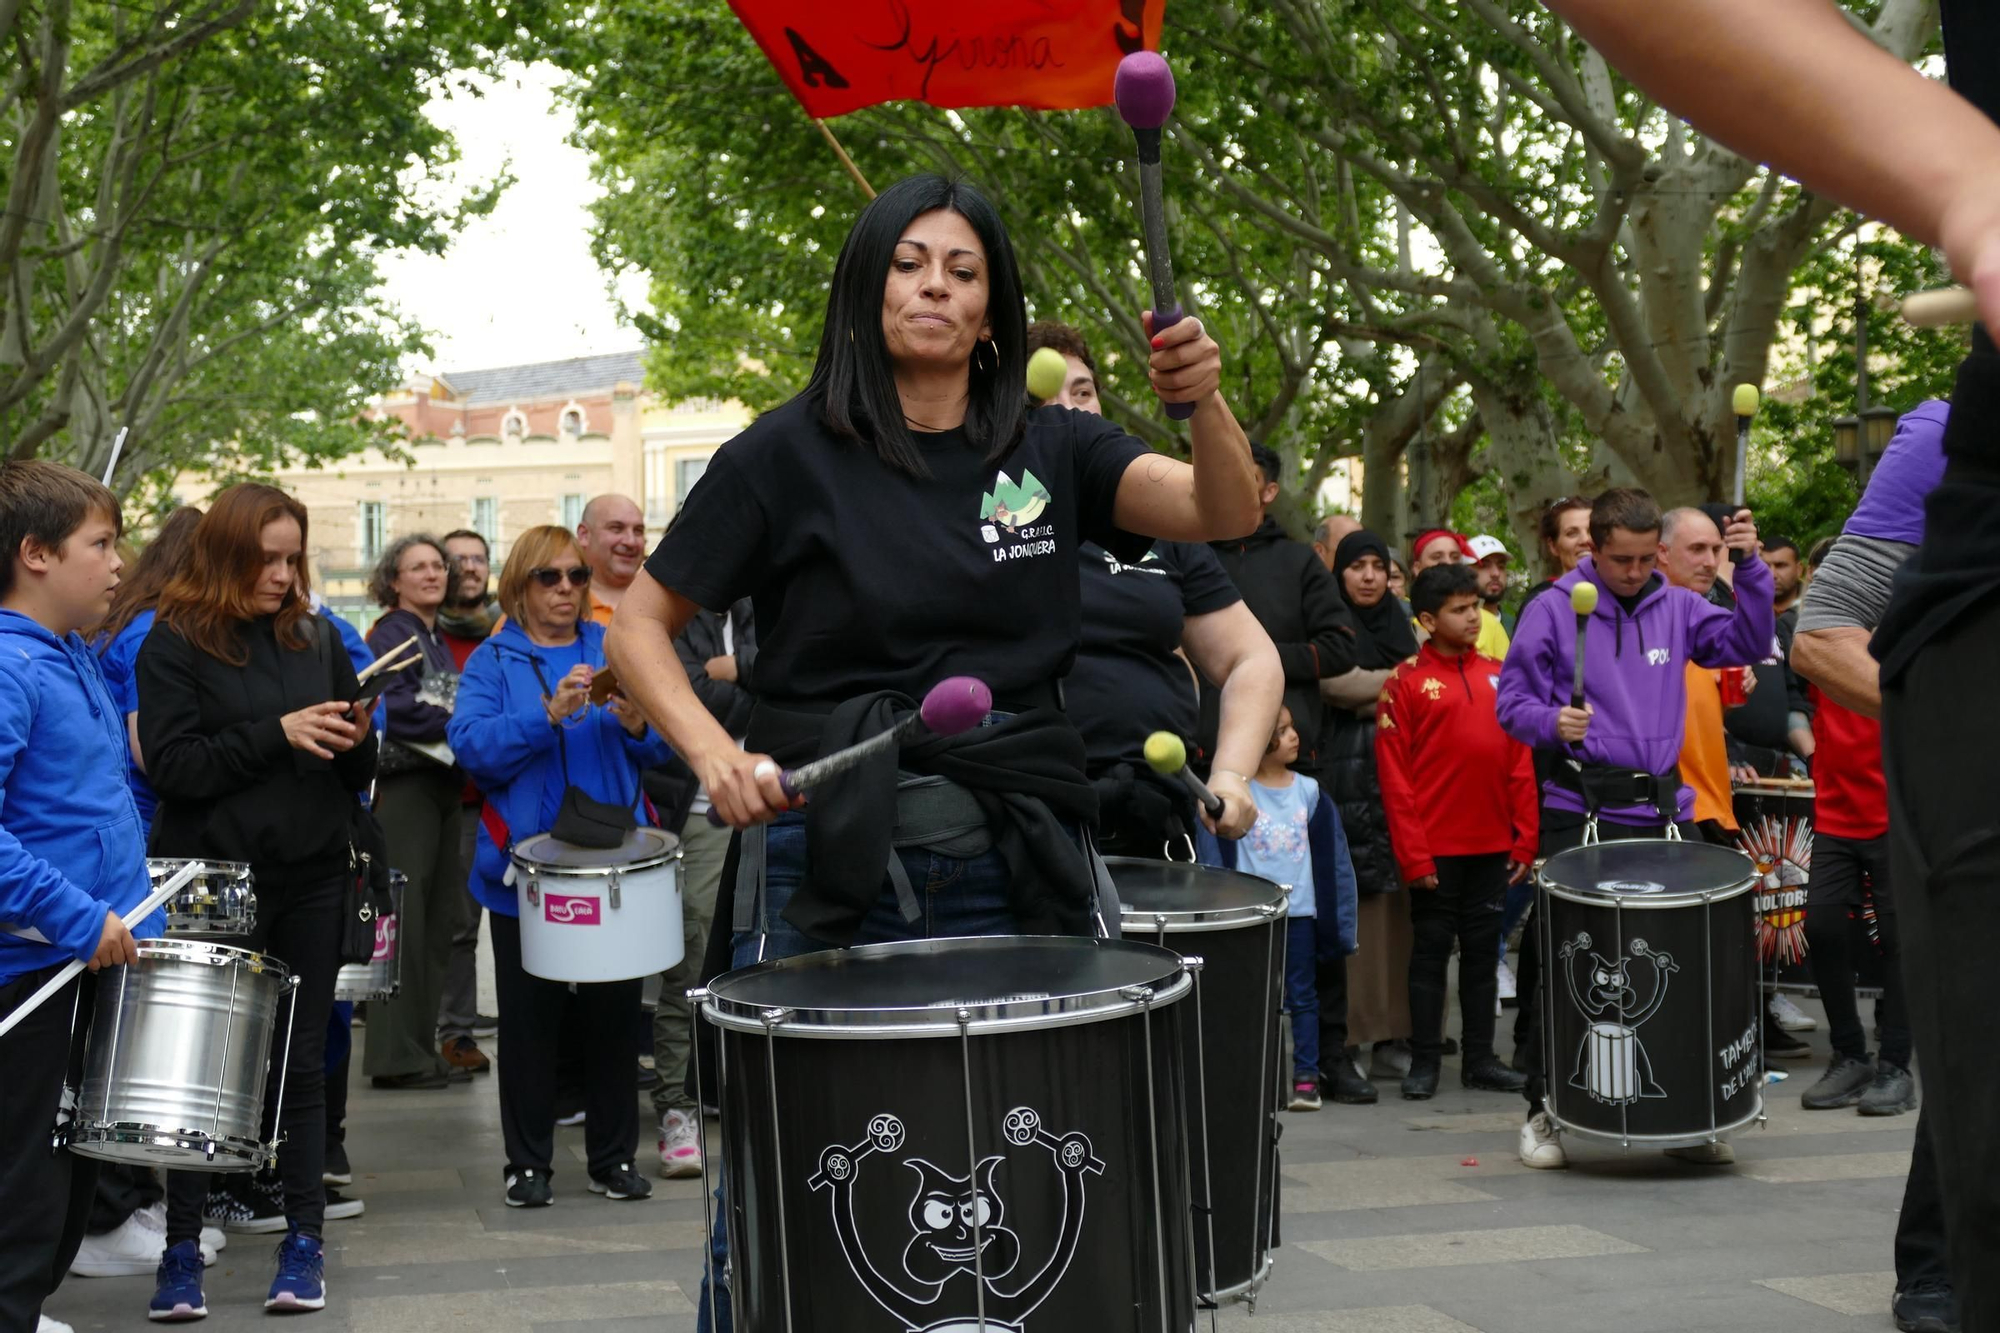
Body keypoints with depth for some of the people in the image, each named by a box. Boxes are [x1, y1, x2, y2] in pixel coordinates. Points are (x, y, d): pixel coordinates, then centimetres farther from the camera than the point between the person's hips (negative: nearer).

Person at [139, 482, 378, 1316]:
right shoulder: (176, 643, -4)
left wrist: (355, 740, -8)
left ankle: (303, 1239, 16)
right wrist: (277, 735, -19)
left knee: (302, 1060, 7)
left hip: (312, 878, 4)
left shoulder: (316, 638, 9)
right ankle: (182, 1246, 13)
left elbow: (354, 773, 14)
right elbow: (171, 765, -13)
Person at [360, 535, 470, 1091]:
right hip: (404, 784, -9)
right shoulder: (391, 633, -5)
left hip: (442, 784, 9)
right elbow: (391, 707, -18)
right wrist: (460, 719, -14)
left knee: (438, 919, 9)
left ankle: (424, 1042, 16)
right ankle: (395, 1055, -5)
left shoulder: (438, 640, 20)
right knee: (405, 917, -8)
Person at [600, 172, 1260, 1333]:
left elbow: (1228, 515, -6)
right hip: (828, 862, -2)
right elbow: (639, 629, 4)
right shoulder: (791, 454, 1)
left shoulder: (1052, 450, 7)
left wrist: (1206, 401, -26)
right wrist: (712, 749, -14)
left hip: (1014, 873, 2)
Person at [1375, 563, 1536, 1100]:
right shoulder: (1407, 681, -5)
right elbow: (1394, 775, -8)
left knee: (1482, 950, 11)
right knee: (1432, 950, 4)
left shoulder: (1497, 676, 7)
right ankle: (1424, 1061, 11)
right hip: (1436, 849, -4)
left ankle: (1480, 1058, 19)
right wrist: (1412, 853, -12)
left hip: (1492, 846, 4)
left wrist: (1524, 840, 3)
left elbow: (1519, 763, 9)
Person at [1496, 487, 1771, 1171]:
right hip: (1580, 815, -3)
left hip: (1664, 810, 3)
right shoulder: (1551, 612, -1)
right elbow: (1513, 703, 0)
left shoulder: (1678, 607, 10)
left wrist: (1750, 569, -11)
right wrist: (1553, 722, -20)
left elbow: (1747, 643, 1)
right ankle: (1543, 1111, 11)